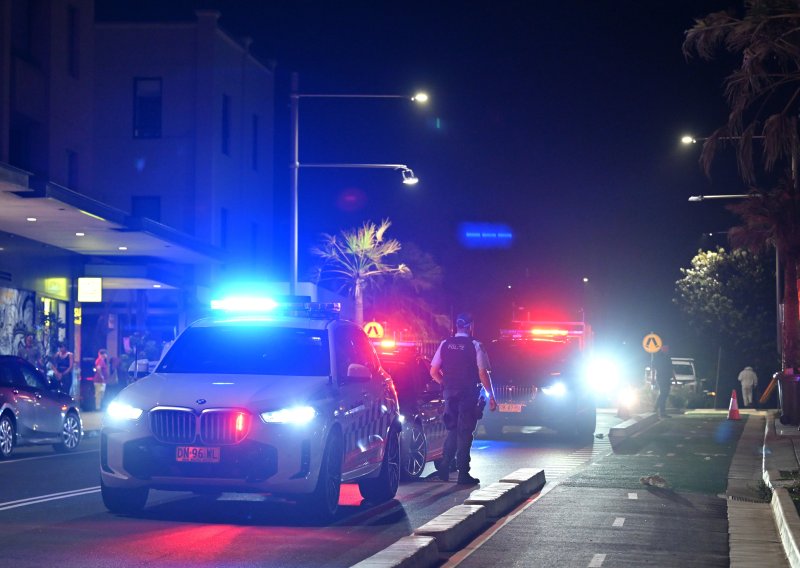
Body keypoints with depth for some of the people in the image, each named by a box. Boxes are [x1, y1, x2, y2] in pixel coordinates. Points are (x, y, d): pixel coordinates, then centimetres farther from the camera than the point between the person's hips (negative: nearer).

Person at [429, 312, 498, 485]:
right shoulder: (475, 346, -9)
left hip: (450, 393, 4)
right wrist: (491, 396, -6)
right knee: (465, 432, 2)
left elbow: (434, 372, 4)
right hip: (469, 395, -4)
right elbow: (483, 373, -12)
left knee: (453, 429, 18)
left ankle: (444, 467, 9)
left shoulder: (445, 345, 3)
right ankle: (463, 473, 4)